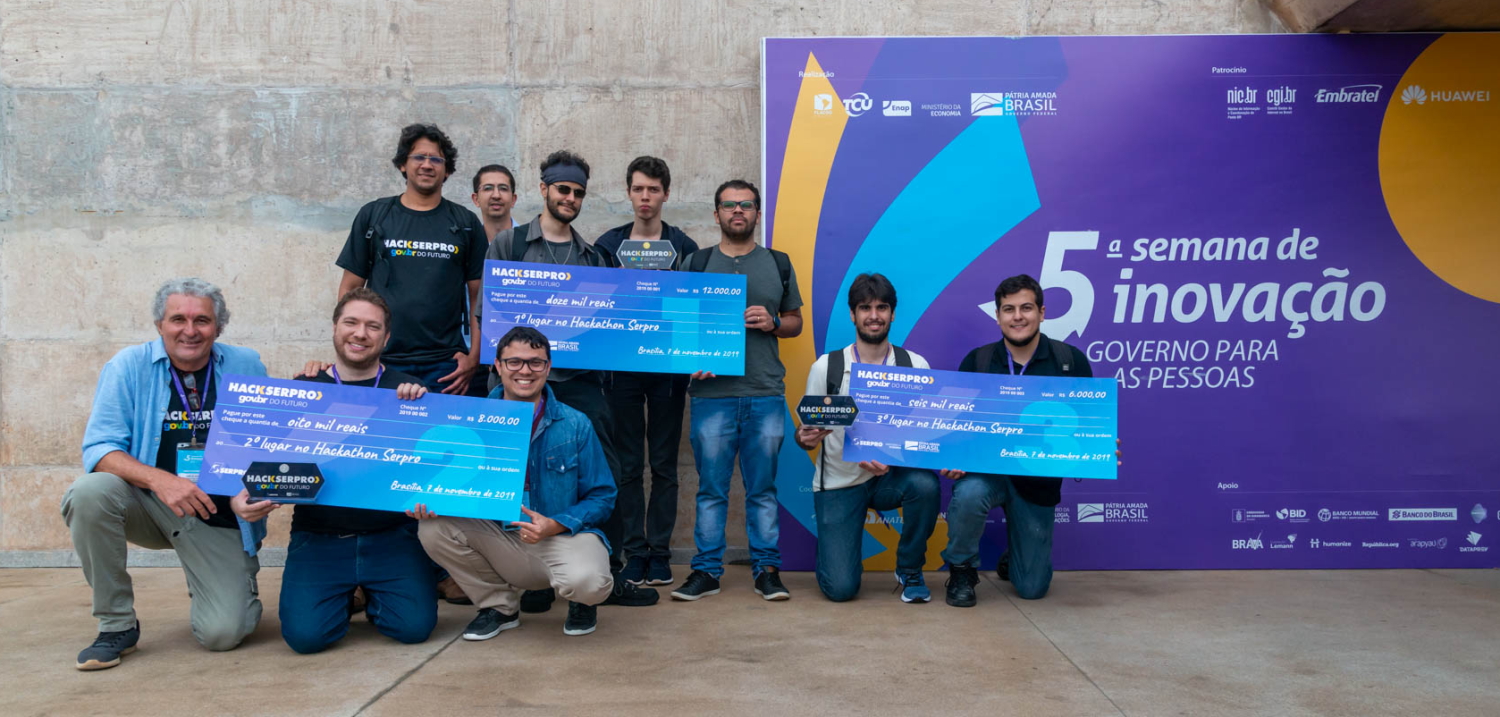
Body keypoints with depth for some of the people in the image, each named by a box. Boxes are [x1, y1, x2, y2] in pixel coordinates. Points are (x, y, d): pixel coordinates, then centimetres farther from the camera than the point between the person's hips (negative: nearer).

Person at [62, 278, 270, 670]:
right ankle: (116, 625, -11)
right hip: (147, 505, 1)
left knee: (222, 633, -15)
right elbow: (99, 449, -11)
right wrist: (159, 480, -30)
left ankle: (235, 587, 25)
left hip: (219, 517, -1)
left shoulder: (247, 367, -2)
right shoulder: (130, 366, -4)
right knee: (88, 493, -31)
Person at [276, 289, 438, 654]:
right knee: (306, 634, -17)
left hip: (390, 536, 0)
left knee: (415, 626, -15)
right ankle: (344, 595, 19)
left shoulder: (407, 390, 2)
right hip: (319, 537, 1)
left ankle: (369, 594, 20)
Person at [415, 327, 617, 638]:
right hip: (500, 540, 3)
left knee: (585, 581, -35)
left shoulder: (575, 425, -4)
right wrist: (429, 503, -17)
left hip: (565, 535, -3)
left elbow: (602, 497, -3)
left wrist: (554, 525, -19)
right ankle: (500, 605, 5)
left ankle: (581, 600, 8)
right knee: (434, 528, -20)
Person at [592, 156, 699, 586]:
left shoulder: (684, 247, 4)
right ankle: (634, 553, 12)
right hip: (622, 368, 1)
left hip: (668, 368, -1)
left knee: (664, 464, 5)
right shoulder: (608, 244, 6)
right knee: (627, 464, 4)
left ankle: (659, 552, 14)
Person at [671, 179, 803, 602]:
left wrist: (772, 322, -6)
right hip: (711, 392, -1)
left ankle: (767, 569, 14)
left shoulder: (778, 264, 12)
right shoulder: (698, 263, 8)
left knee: (763, 487, 6)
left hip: (766, 394, 1)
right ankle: (707, 571, 13)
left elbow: (795, 322, 15)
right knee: (712, 488, 4)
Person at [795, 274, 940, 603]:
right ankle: (838, 550, 26)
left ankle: (910, 571, -5)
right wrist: (805, 438, -26)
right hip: (838, 483, -1)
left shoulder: (915, 366, -3)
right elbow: (807, 434, -1)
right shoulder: (826, 367, -5)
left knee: (925, 484, -34)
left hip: (891, 476, 2)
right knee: (840, 588, -13)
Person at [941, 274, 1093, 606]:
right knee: (968, 494, -38)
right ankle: (961, 570, -7)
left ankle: (1014, 554, 44)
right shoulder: (977, 362, -4)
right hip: (987, 469, -1)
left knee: (1032, 589, 5)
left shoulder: (1071, 361, -4)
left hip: (1039, 481, 1)